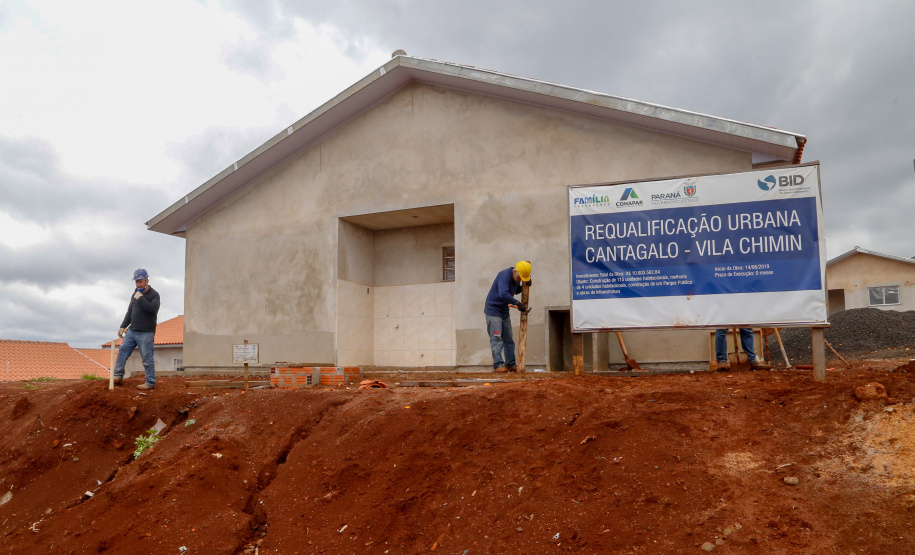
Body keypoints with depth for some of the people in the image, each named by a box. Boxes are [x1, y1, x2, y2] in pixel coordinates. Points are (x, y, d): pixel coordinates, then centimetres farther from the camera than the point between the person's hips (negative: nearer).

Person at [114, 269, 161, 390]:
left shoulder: (154, 294, -7)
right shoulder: (135, 294, 16)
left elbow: (153, 309, -25)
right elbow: (130, 312, 25)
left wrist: (140, 298, -20)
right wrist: (123, 326, 21)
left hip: (146, 333, -8)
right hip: (132, 331, 8)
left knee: (147, 358, -6)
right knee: (123, 351, 4)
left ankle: (150, 383, -2)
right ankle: (118, 376, 12)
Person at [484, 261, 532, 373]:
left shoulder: (516, 278, 3)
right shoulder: (504, 275, -23)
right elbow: (503, 294, -36)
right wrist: (518, 304, -34)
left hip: (504, 311, 9)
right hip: (493, 310, -9)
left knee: (508, 339, 10)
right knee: (496, 338, -11)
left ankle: (511, 364, 17)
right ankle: (498, 365, -11)